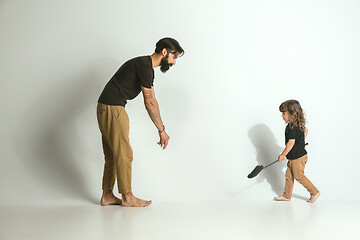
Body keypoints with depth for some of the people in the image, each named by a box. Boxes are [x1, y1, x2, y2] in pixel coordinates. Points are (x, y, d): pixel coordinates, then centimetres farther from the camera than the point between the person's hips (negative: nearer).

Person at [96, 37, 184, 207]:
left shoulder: (147, 68, 17)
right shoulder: (144, 65, -15)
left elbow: (152, 101, 19)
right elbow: (149, 103, -14)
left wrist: (161, 129, 17)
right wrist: (162, 130, -8)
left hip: (106, 109, 10)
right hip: (113, 108, -10)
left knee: (112, 156, 13)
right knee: (124, 154, -4)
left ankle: (107, 196, 19)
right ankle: (127, 197, 6)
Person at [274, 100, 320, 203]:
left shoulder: (292, 127, -24)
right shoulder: (298, 124, 7)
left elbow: (291, 142, -26)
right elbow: (305, 131, 26)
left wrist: (283, 154, -17)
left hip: (298, 157, -10)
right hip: (294, 157, 10)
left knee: (299, 176, 2)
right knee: (288, 175, 14)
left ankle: (315, 192, 14)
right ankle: (286, 195, 22)